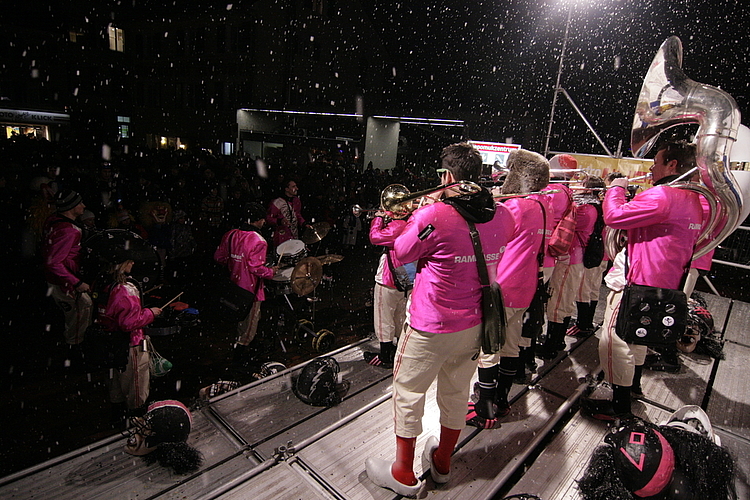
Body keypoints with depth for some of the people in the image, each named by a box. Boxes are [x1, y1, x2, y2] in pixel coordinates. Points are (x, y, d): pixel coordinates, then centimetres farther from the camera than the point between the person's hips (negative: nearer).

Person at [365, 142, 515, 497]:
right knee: (456, 394, 23)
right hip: (475, 324, 6)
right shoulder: (501, 217, -5)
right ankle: (442, 462, 45)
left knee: (408, 394, 14)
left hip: (431, 327, -6)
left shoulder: (431, 217, -24)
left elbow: (401, 254, -8)